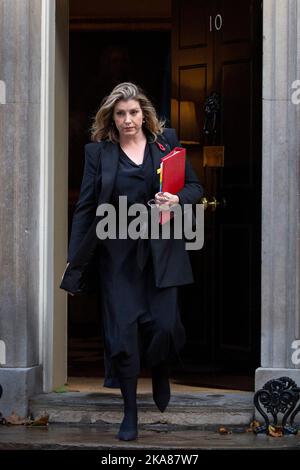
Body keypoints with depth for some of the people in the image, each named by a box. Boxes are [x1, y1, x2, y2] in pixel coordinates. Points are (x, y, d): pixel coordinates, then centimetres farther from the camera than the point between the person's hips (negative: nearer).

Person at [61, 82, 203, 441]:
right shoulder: (98, 151, 3)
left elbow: (195, 186, 11)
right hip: (118, 254, 0)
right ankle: (130, 412, 12)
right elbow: (85, 207, 2)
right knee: (123, 332, -2)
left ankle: (161, 373, 28)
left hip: (161, 250, 1)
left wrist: (178, 199, -12)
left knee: (164, 325, -7)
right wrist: (74, 261, -2)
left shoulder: (166, 141, 5)